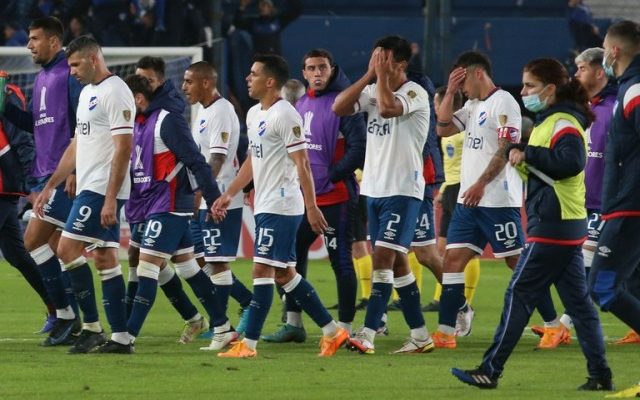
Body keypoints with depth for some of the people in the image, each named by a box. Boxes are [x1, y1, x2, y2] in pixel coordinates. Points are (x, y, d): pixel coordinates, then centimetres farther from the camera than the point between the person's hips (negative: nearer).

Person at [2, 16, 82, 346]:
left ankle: (65, 314, -8)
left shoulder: (70, 74, -10)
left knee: (33, 240, -12)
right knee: (56, 249, 7)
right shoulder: (41, 79, 18)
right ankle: (71, 321, 10)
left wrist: (76, 170, -21)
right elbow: (34, 124, 24)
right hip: (45, 174, 9)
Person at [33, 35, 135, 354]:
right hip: (89, 189, 10)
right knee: (105, 259, 7)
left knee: (68, 249, -12)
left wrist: (110, 199, -23)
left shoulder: (115, 92, -13)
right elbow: (76, 147, 25)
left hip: (103, 192, -10)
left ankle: (91, 328, -8)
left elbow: (123, 148, -19)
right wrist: (50, 187, 22)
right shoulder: (87, 93, 19)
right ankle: (120, 336, 6)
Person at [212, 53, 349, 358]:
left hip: (281, 206, -10)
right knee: (284, 274, 11)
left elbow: (302, 163, -17)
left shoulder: (285, 115, -15)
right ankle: (332, 331, 17)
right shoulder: (254, 114, 14)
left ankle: (248, 344, -10)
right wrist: (229, 194, 22)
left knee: (263, 270, -10)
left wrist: (311, 207, -20)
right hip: (265, 205, 10)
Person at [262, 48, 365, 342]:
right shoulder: (300, 105, 14)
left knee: (340, 261, -5)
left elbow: (358, 148, -16)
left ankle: (345, 327, 0)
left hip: (335, 198, -8)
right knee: (292, 257, 9)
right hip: (304, 198, 8)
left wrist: (331, 175, -18)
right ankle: (293, 323, 18)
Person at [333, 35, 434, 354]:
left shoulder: (415, 94, -10)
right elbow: (339, 107, -1)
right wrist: (369, 76, -4)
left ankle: (368, 334, -19)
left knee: (384, 257, -14)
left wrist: (383, 75, -16)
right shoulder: (373, 91, 11)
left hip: (403, 190, -8)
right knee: (396, 262, 9)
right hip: (374, 189, 8)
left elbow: (388, 108, -30)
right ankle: (420, 335, 16)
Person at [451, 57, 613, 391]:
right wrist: (521, 157, 6)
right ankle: (600, 375, 6)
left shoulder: (563, 123, -13)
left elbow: (571, 162, -30)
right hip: (566, 227, 10)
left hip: (552, 227, -10)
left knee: (519, 295, -6)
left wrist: (528, 154, -25)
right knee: (578, 301, 8)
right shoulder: (549, 121, 19)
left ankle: (490, 371, -4)